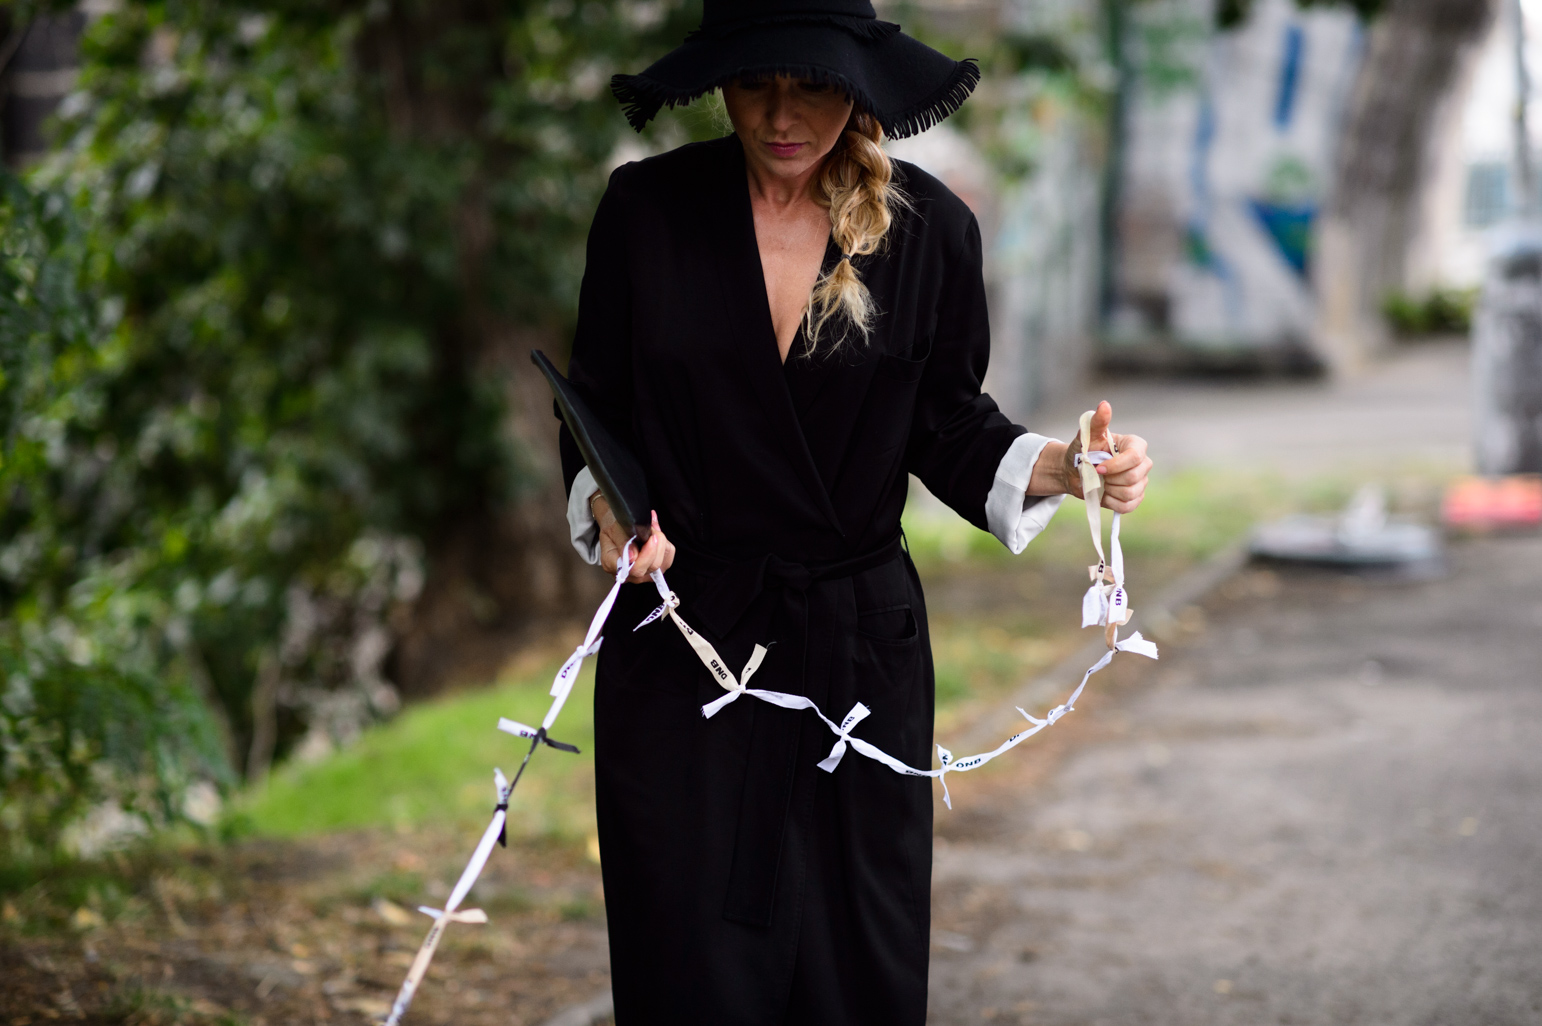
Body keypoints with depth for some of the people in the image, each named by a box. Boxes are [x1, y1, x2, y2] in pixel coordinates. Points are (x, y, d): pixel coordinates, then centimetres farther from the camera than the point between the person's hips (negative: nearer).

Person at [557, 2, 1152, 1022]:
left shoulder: (929, 227, 0)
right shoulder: (647, 209, -2)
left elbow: (947, 428, 7)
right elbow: (593, 415, 5)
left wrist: (1063, 467, -11)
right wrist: (608, 506, -16)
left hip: (860, 647, 1)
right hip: (679, 650, -1)